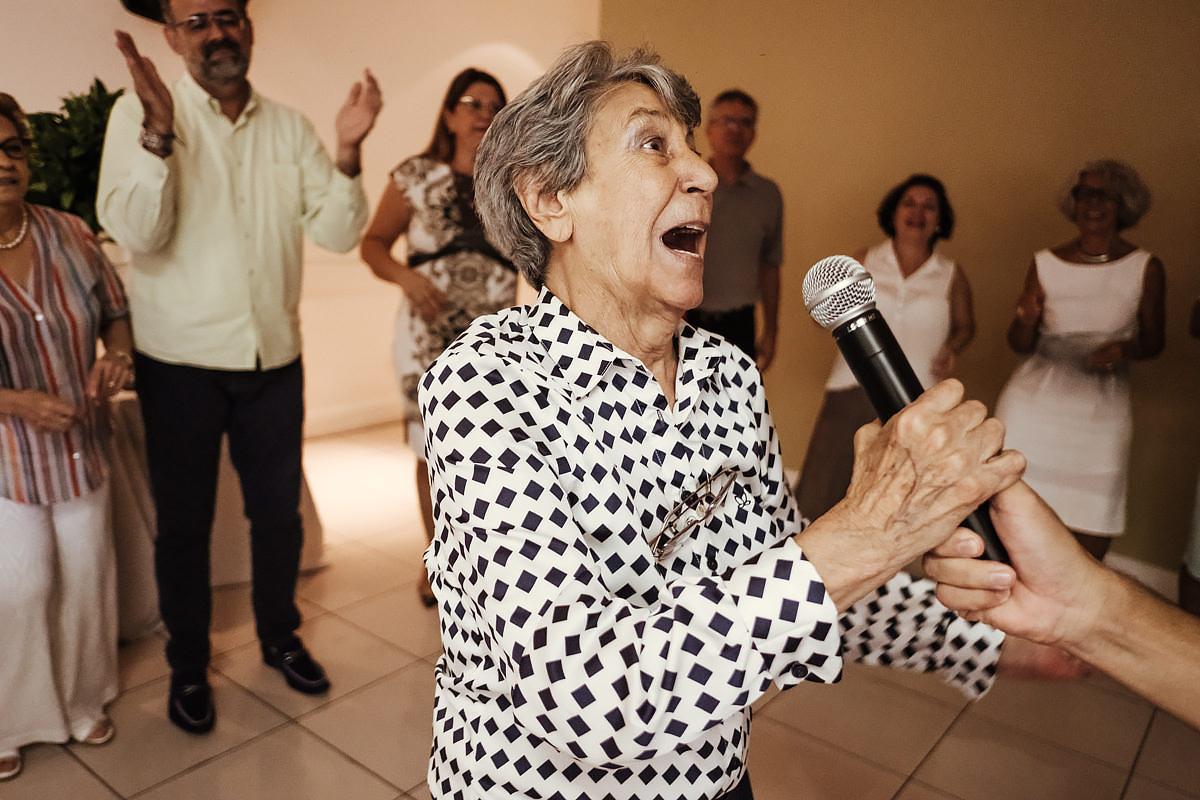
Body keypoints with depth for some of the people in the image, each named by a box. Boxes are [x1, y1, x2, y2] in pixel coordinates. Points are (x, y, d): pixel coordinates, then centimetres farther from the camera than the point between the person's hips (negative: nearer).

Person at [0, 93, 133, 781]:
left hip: (81, 445, 4)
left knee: (87, 572, 11)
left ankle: (85, 700, 36)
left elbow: (116, 310, 9)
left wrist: (117, 355, -12)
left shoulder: (70, 235, -2)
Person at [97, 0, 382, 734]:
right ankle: (188, 666, 31)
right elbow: (137, 233, -17)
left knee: (280, 511, 15)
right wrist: (159, 133, -28)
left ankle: (280, 635, 38)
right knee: (184, 522, 10)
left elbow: (337, 234, -2)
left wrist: (347, 153, -17)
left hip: (274, 357, 3)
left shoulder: (288, 125, 5)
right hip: (181, 361, -3)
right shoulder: (140, 114, -6)